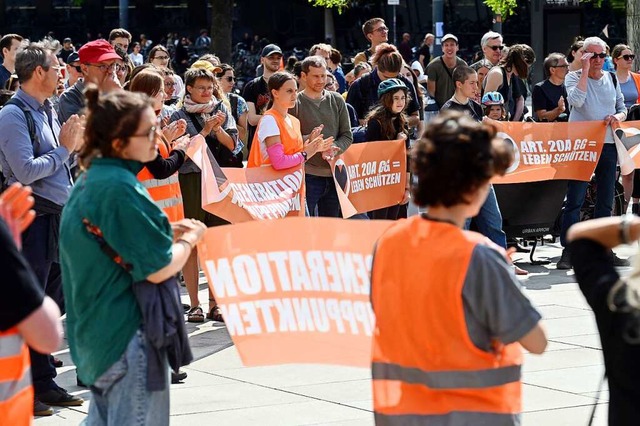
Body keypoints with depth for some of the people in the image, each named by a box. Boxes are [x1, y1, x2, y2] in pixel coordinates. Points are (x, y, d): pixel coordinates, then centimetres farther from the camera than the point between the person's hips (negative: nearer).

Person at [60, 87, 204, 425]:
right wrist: (189, 239, -3)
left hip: (96, 330, 10)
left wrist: (166, 231, 11)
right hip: (129, 334, -10)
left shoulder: (91, 180, 8)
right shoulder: (121, 188, -22)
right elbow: (159, 268, -21)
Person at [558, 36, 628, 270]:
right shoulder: (574, 77, -1)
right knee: (574, 199, -7)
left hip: (607, 144, 5)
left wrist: (618, 117, -5)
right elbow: (576, 100, -20)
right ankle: (568, 251, -6)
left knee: (605, 200, 9)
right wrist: (585, 70, -17)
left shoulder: (611, 79, 13)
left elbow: (623, 108, 18)